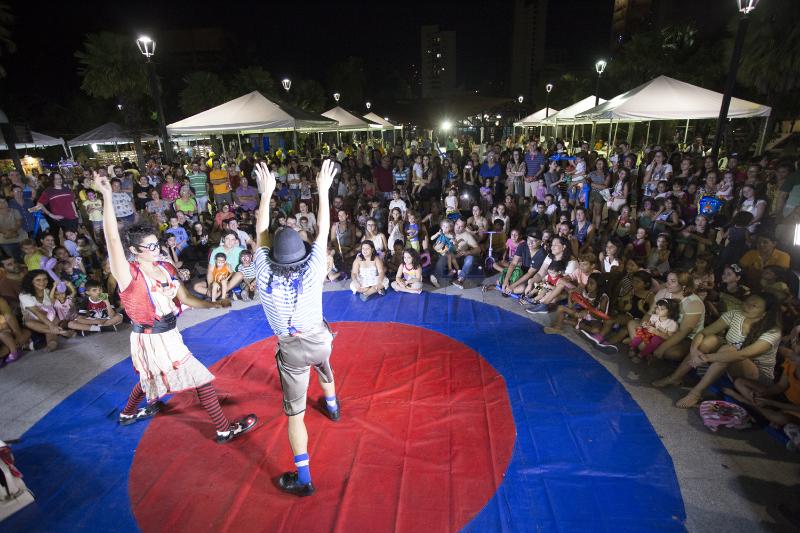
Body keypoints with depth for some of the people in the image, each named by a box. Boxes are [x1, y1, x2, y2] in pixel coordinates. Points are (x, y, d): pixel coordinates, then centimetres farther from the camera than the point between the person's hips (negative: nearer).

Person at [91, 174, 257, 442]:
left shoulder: (166, 268, 2)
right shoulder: (129, 274, -19)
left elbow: (185, 298, 3)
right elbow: (113, 239, -34)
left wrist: (214, 304, -11)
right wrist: (107, 197, -41)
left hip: (168, 335, 8)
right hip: (152, 341, -8)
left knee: (149, 378, 33)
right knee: (202, 380, -2)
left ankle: (128, 414, 60)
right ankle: (225, 430, 12)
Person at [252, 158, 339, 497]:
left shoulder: (265, 275, -20)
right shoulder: (312, 270, -22)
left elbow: (261, 232, -8)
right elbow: (323, 231, -13)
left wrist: (266, 192, 0)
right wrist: (323, 190, -6)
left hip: (291, 349, -2)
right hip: (320, 339, 2)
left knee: (295, 413, 6)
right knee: (324, 369, 37)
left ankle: (303, 478, 10)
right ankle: (332, 406, 65)